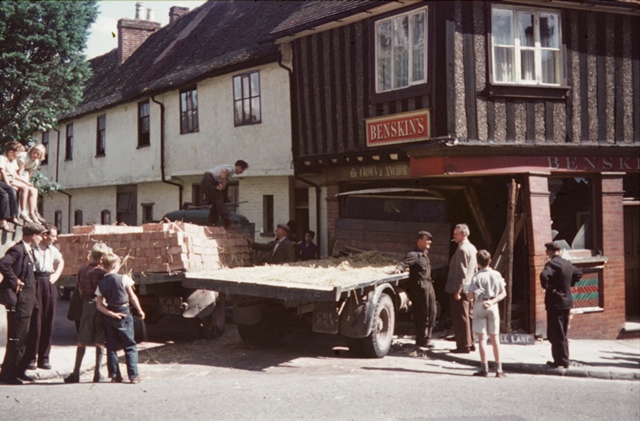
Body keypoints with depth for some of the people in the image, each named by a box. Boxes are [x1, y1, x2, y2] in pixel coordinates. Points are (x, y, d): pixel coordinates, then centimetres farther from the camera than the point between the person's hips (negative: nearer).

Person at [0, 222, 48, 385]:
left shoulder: (28, 251, 13)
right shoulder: (18, 250, -17)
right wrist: (14, 281, -24)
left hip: (26, 302, 10)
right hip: (19, 302, -10)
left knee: (23, 338, 16)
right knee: (15, 339, -4)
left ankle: (18, 371, 26)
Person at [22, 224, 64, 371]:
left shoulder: (52, 250, 10)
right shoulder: (32, 249, -10)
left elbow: (61, 262, 29)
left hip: (49, 285, 6)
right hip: (36, 285, -6)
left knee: (48, 323, 5)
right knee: (35, 323, -4)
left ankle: (44, 358, 13)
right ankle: (30, 359, 5)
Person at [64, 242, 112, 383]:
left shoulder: (82, 270, 6)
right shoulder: (101, 272, -12)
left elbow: (78, 290, 12)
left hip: (85, 307, 5)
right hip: (99, 307, -5)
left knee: (82, 342, 11)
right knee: (100, 342, 4)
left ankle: (76, 373, 8)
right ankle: (97, 373, 5)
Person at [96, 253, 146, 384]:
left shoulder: (101, 283, 2)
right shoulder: (123, 279, -8)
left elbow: (99, 305, -2)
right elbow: (132, 297, -2)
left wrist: (111, 314, -5)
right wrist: (140, 310, 8)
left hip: (109, 316, 4)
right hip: (124, 314, -3)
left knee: (111, 347, 11)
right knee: (130, 346, 2)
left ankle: (114, 375, 10)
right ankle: (133, 376, -2)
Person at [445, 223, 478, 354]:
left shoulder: (462, 249, -17)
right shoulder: (472, 248, 13)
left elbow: (461, 272, -21)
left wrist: (457, 290, -19)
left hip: (459, 289, -10)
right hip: (469, 288, 10)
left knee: (460, 318, -4)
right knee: (468, 316, 15)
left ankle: (463, 345, -1)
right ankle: (470, 343, 22)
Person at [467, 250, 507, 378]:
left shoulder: (477, 276, -11)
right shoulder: (496, 275, -1)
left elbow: (470, 296, -12)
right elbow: (503, 293, -2)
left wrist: (467, 295, 9)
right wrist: (492, 301, -6)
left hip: (479, 306, -3)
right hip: (492, 307, 3)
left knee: (482, 338, 1)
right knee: (495, 338, 10)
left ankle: (484, 368, -1)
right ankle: (498, 369, 12)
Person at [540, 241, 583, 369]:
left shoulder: (552, 264, -16)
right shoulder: (567, 263, 9)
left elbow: (544, 275, -35)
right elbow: (578, 274, 27)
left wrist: (547, 287, -19)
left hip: (555, 302, -8)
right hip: (567, 301, 8)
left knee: (556, 334, -1)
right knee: (562, 333, 16)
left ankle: (562, 361, 0)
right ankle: (562, 359, 22)